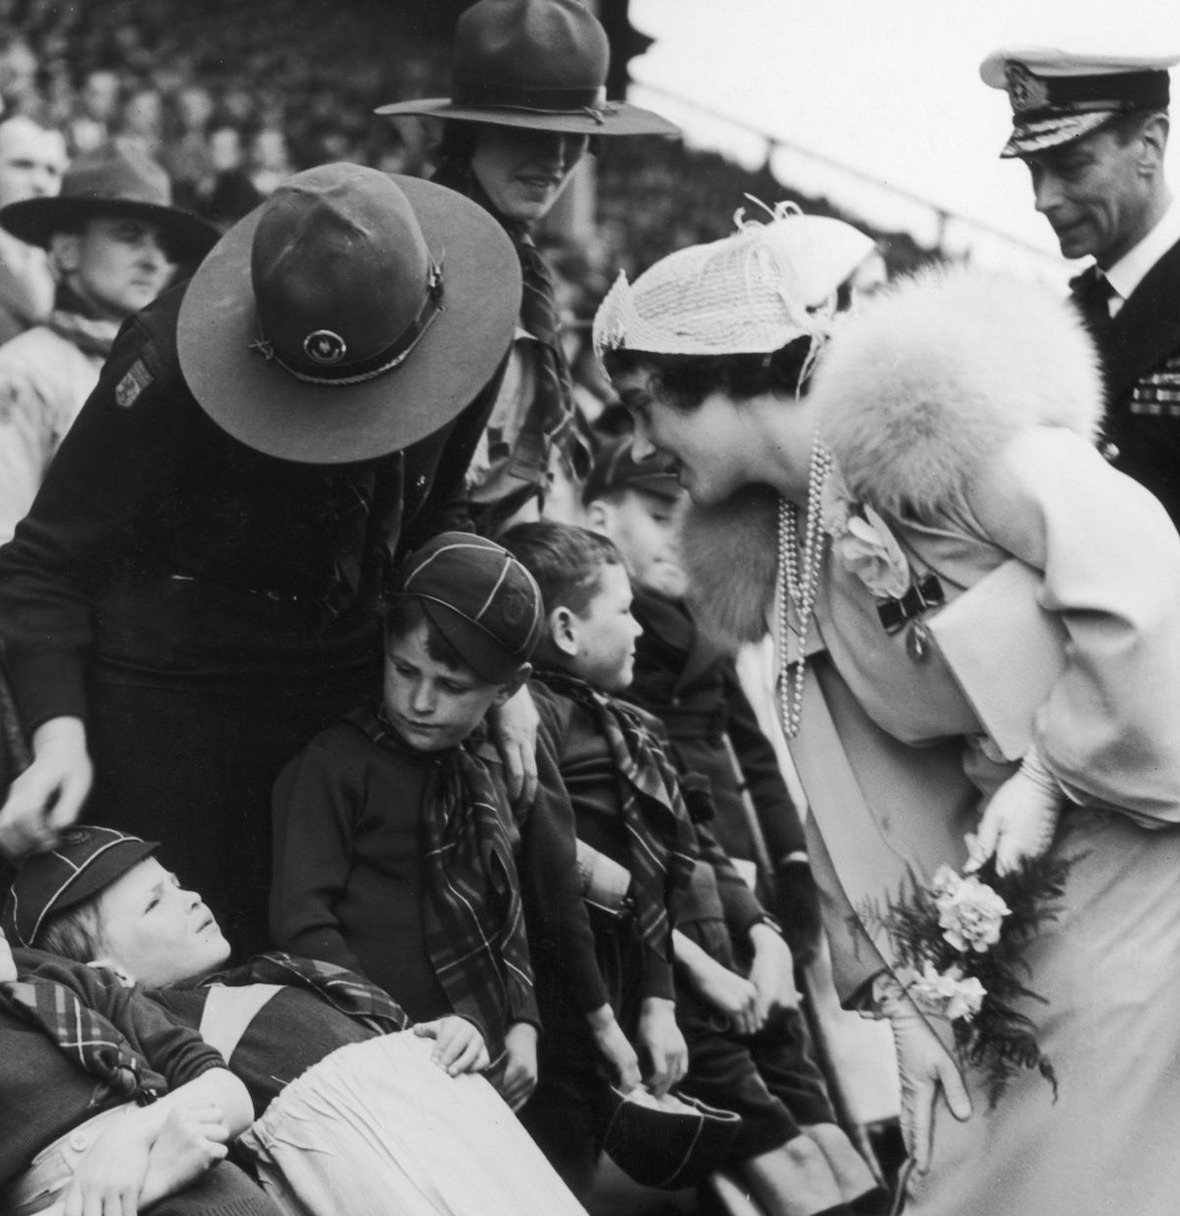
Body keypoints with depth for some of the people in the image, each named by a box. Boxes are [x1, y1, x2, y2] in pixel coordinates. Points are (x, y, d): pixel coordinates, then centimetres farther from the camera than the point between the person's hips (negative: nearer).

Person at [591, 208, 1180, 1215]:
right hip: (1023, 913, 7)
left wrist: (1051, 773, -16)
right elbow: (854, 787, 11)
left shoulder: (925, 415, -15)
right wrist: (898, 986, 4)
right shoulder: (785, 548, 9)